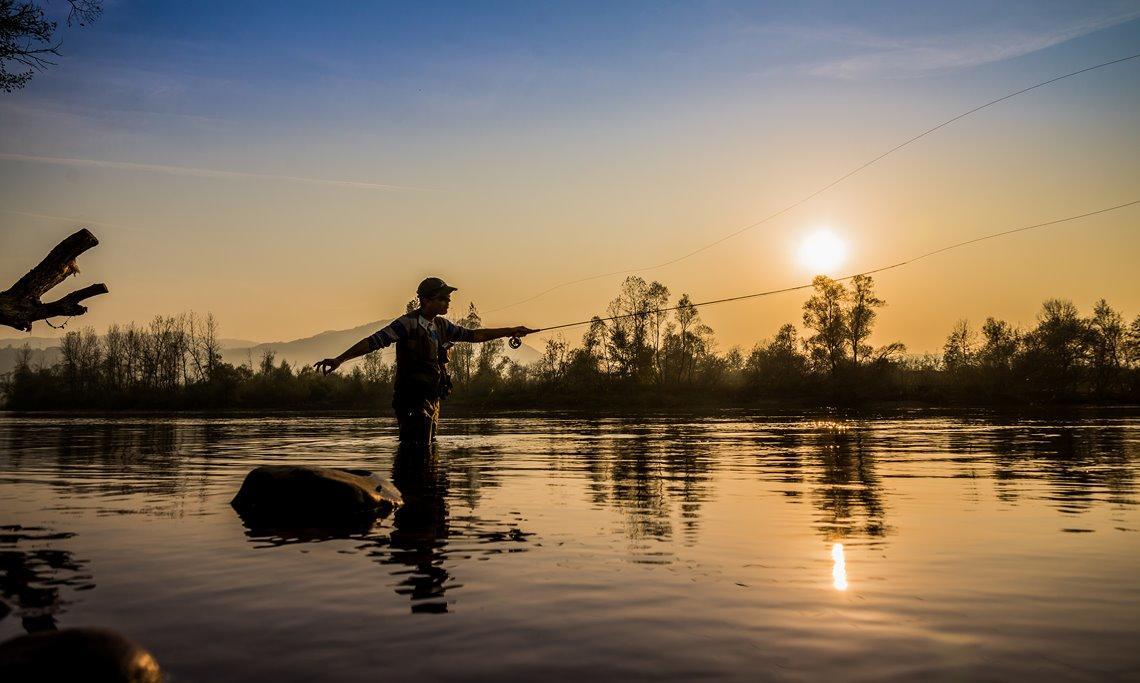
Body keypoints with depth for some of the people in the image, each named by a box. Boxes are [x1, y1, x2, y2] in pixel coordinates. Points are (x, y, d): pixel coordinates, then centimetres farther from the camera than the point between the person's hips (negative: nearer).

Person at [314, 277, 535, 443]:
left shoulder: (441, 325, 13)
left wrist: (511, 331, 23)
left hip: (432, 400, 8)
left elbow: (473, 335, 22)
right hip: (413, 402, -8)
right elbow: (374, 341, -17)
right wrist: (339, 359, -26)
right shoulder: (408, 324, -10)